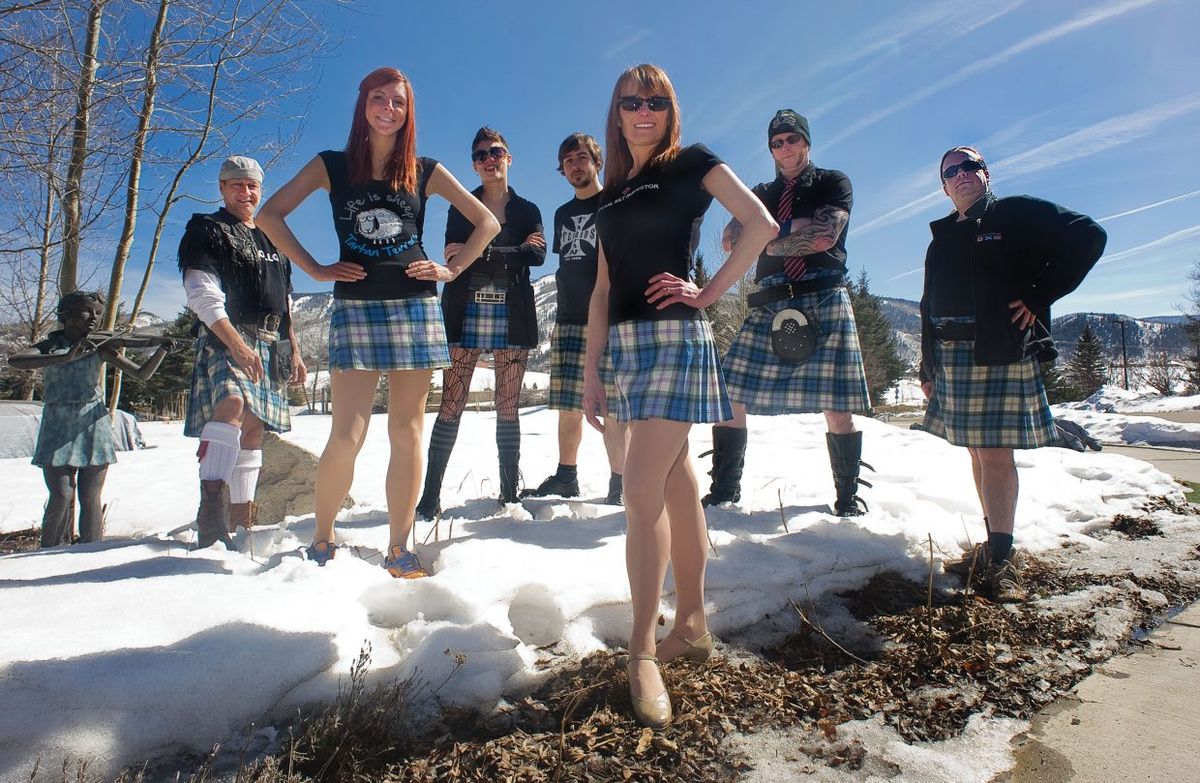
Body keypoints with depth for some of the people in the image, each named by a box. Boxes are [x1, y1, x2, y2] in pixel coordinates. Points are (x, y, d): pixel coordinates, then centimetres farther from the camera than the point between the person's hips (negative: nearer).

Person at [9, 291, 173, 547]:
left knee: (90, 498, 1)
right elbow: (14, 360, -17)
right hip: (58, 429, -1)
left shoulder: (99, 348, 7)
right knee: (61, 496, -6)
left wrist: (162, 349, -11)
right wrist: (66, 357, -29)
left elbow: (142, 374, 5)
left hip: (93, 424, 1)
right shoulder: (50, 345, 3)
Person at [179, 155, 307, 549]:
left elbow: (285, 303, 26)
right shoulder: (207, 230, 4)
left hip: (271, 345, 7)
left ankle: (240, 518, 13)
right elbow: (202, 294, -10)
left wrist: (294, 350, 18)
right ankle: (211, 507, -37)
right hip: (225, 338, -6)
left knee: (254, 428, 6)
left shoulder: (271, 239, 24)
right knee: (232, 403, -31)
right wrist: (236, 343, -21)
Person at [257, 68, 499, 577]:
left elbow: (487, 222, 12)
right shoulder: (333, 166, 8)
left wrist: (452, 270, 2)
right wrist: (314, 269, -1)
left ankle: (398, 549, 10)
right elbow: (270, 215, 7)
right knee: (348, 435, -7)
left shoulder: (424, 171, 10)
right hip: (355, 308, -1)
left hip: (415, 307, 1)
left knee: (407, 432, 2)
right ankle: (321, 540, 13)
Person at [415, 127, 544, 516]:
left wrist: (480, 254, -10)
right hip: (465, 313, 0)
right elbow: (456, 259, -1)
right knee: (451, 407, -5)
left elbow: (537, 256, -3)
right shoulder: (460, 208, 16)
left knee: (507, 409, 2)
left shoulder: (527, 211, 15)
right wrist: (514, 254, -7)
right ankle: (430, 495, -1)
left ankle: (509, 493, 7)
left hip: (512, 315, 0)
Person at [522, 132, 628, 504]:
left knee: (612, 408, -7)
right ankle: (566, 477, 17)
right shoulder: (562, 214, 22)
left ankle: (619, 484, 1)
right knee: (568, 406, 6)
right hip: (568, 320, 5)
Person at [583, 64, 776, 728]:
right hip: (627, 343, 7)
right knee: (676, 484, 10)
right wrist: (590, 374, 10)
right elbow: (602, 291, 15)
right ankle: (691, 625, 20)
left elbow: (761, 224, -8)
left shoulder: (691, 164, 3)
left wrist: (709, 291, -9)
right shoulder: (611, 195, 19)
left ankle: (643, 650, -4)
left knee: (641, 490, -13)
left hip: (676, 337, -6)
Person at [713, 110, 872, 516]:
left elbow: (825, 236, -9)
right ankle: (724, 490, 9)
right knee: (729, 397, -4)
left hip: (824, 301, -3)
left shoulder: (833, 183, 11)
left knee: (837, 408, -4)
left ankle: (848, 498, 13)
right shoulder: (761, 193, 22)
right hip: (769, 306, 3)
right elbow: (731, 240, 3)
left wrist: (771, 233, -2)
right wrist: (793, 232, -7)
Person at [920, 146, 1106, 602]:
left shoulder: (1018, 214, 5)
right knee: (977, 453, 8)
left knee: (995, 453, -10)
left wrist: (1039, 297, -10)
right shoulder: (943, 238, 20)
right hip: (953, 359, 6)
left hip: (1003, 354, -6)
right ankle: (993, 547, 17)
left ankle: (1002, 559, -5)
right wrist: (927, 368, 13)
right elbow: (930, 307, 18)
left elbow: (1088, 236, -6)